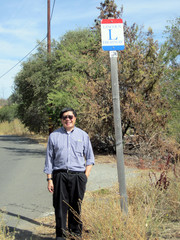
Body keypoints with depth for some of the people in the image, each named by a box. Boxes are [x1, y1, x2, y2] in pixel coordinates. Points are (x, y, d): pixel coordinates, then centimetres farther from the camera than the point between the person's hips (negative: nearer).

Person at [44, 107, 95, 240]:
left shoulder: (83, 135, 11)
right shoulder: (54, 136, 9)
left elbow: (90, 158, 14)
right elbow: (49, 159, 9)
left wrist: (86, 175, 2)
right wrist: (50, 179, 2)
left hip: (78, 175, 0)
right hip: (59, 175, 0)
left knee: (76, 207, 5)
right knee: (60, 206, 0)